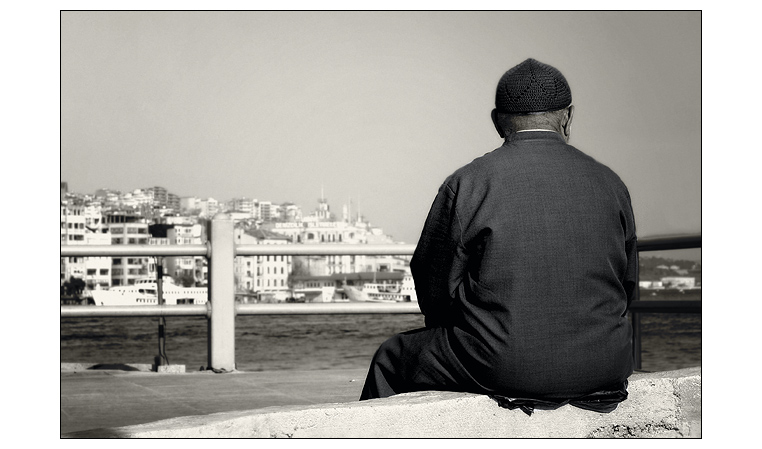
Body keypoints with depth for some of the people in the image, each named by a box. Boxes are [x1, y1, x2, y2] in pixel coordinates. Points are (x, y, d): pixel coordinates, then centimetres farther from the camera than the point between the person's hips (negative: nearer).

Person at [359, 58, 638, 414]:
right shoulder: (610, 183, 3)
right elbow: (627, 288, 11)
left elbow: (436, 294, -3)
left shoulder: (464, 184, -8)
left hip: (503, 367, -4)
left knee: (391, 360, 21)